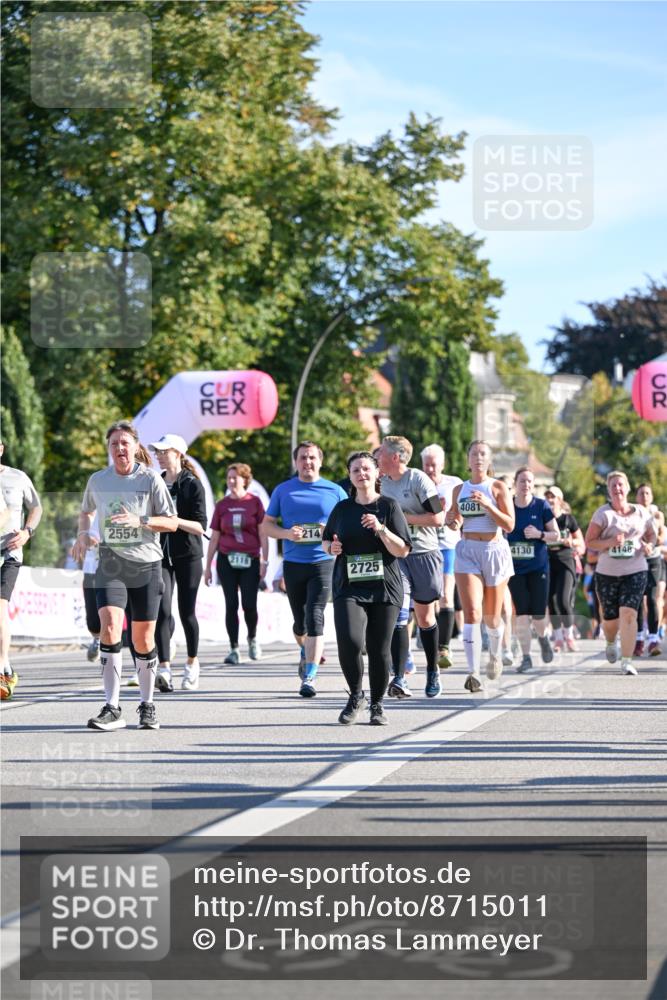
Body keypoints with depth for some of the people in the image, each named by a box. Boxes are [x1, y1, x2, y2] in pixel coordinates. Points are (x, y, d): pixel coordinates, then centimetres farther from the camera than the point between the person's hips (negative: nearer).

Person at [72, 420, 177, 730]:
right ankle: (112, 709, -18)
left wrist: (140, 521, -18)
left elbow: (172, 522, -2)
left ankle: (147, 705, 22)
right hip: (110, 566, 1)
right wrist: (83, 534, 4)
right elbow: (85, 512, 25)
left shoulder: (150, 478, -3)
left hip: (146, 565, -1)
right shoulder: (97, 480, 6)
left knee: (143, 639, 4)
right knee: (109, 626, -19)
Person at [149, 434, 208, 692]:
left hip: (187, 555, -3)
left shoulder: (192, 484, -4)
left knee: (187, 612, 4)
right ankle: (164, 669, -19)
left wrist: (175, 520, -23)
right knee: (162, 610, -12)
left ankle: (192, 663, 24)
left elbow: (200, 526, -11)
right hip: (160, 554, 3)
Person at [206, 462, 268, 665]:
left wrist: (264, 561, -3)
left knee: (249, 604, -6)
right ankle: (234, 649, 6)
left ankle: (252, 638, 22)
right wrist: (208, 566, 8)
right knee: (231, 604, 0)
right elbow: (214, 537, 10)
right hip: (227, 560, 2)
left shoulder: (254, 502, 1)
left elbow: (263, 533, 2)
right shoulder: (222, 505, 7)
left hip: (250, 560, -2)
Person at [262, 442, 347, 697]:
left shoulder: (334, 491, 4)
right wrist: (286, 533, -11)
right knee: (300, 620, 11)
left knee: (315, 616, -15)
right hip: (293, 563, 2)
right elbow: (266, 525, 9)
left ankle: (309, 677, -16)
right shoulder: (283, 490, 7)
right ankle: (306, 652, 44)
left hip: (324, 562, -2)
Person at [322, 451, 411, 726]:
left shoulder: (389, 506, 2)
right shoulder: (342, 508, 10)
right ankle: (356, 696, 4)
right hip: (348, 588, 1)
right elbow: (325, 540, 23)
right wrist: (331, 547, 0)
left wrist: (380, 528, -17)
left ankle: (377, 705, 21)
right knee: (349, 642, -19)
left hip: (384, 589, -1)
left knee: (379, 649, 1)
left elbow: (403, 550, -3)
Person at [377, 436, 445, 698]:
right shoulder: (383, 483, 10)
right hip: (395, 556, 4)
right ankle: (399, 679, -19)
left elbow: (437, 519, -15)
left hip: (424, 555, -4)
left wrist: (403, 517, -16)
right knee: (398, 614, -13)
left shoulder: (418, 479, -10)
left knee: (424, 617, 8)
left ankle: (433, 672, 29)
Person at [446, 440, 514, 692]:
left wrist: (487, 504, -20)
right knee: (471, 613, -16)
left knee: (492, 617, 10)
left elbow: (509, 524, -9)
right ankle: (473, 673, -20)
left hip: (495, 551, -1)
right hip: (467, 551, 1)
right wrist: (453, 521, -3)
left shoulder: (498, 487, -1)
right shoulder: (459, 490, 9)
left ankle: (495, 655, 42)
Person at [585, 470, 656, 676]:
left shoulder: (641, 512, 4)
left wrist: (649, 545, -4)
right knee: (610, 619, 8)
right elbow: (589, 541, -4)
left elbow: (651, 535, 18)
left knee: (628, 613, -17)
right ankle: (611, 643, 44)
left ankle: (627, 661, -14)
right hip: (607, 573, 0)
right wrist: (610, 542, -20)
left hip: (635, 572, 0)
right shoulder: (603, 513, -3)